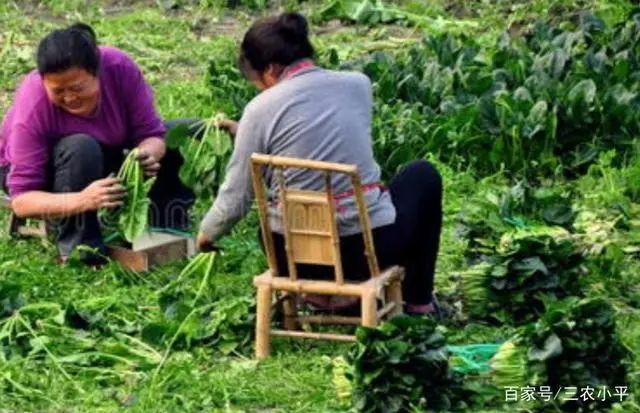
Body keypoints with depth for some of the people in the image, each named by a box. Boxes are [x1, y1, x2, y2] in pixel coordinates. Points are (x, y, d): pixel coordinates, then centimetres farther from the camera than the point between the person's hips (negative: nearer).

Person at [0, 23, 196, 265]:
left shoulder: (120, 67, -28)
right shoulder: (32, 108, -36)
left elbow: (151, 133, -20)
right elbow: (21, 200, -36)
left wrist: (148, 153, -46)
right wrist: (82, 201, -54)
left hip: (106, 157, 5)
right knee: (81, 148, -38)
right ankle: (76, 245, -24)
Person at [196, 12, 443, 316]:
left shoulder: (261, 109, -7)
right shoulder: (358, 84, 2)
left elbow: (235, 199, -5)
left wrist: (206, 233, 18)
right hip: (371, 246, 0)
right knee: (424, 175, 31)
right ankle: (418, 300, 31)